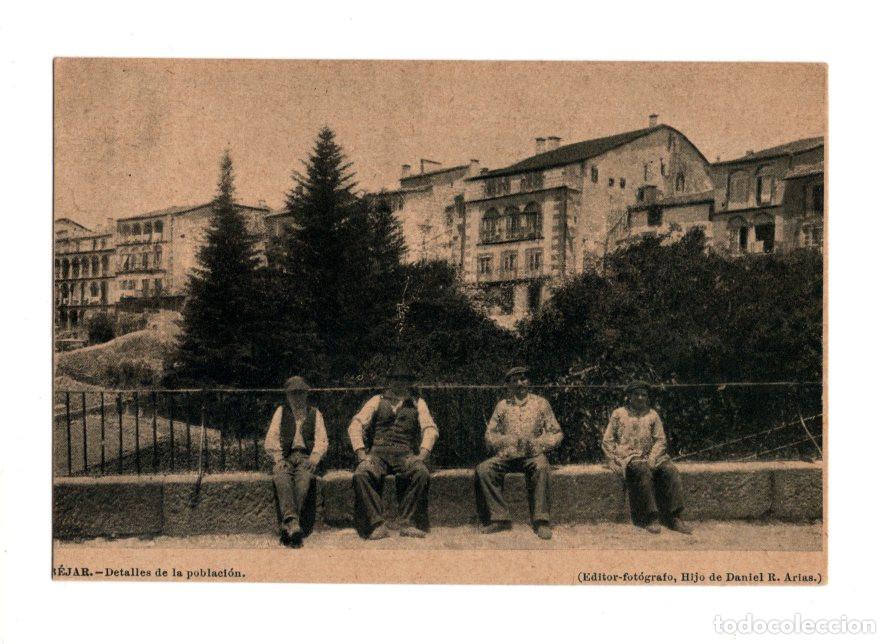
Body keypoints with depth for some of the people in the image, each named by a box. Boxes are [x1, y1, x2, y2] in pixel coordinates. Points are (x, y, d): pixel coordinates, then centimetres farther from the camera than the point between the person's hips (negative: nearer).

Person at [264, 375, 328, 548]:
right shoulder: (281, 411, 20)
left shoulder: (315, 413, 19)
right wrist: (278, 459, -7)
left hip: (307, 457, 0)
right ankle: (292, 522, -51)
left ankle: (287, 526, -44)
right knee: (281, 476, -35)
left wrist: (315, 457, -11)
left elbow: (322, 440, 9)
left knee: (304, 477, -35)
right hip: (285, 457, 1)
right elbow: (271, 439, 10)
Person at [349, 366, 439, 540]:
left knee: (422, 473, -33)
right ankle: (376, 525, -25)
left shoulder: (417, 403, 20)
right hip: (378, 452, 0)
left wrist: (422, 454, -13)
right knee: (360, 474, -31)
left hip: (405, 453, 0)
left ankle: (408, 523, -24)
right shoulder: (377, 401, 19)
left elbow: (430, 428, 6)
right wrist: (361, 453, -8)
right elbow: (355, 425, 9)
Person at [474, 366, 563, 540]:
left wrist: (537, 443, -9)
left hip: (533, 454, -2)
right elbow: (490, 435, 11)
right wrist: (509, 441, -9)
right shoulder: (502, 405, 16)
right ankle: (499, 518, -17)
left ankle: (541, 521, -27)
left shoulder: (541, 403, 12)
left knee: (541, 467, -37)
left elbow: (556, 433, 9)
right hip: (507, 455, 2)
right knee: (483, 470, -26)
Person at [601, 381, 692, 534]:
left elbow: (660, 440, 9)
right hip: (626, 457, -3)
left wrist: (651, 459, -9)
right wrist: (617, 461, -6)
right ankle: (649, 518, -33)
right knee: (643, 470, -36)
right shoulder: (618, 414, 12)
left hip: (650, 457, 3)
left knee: (670, 470, -26)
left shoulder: (652, 415, 18)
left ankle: (672, 517, -25)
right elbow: (607, 441, 9)